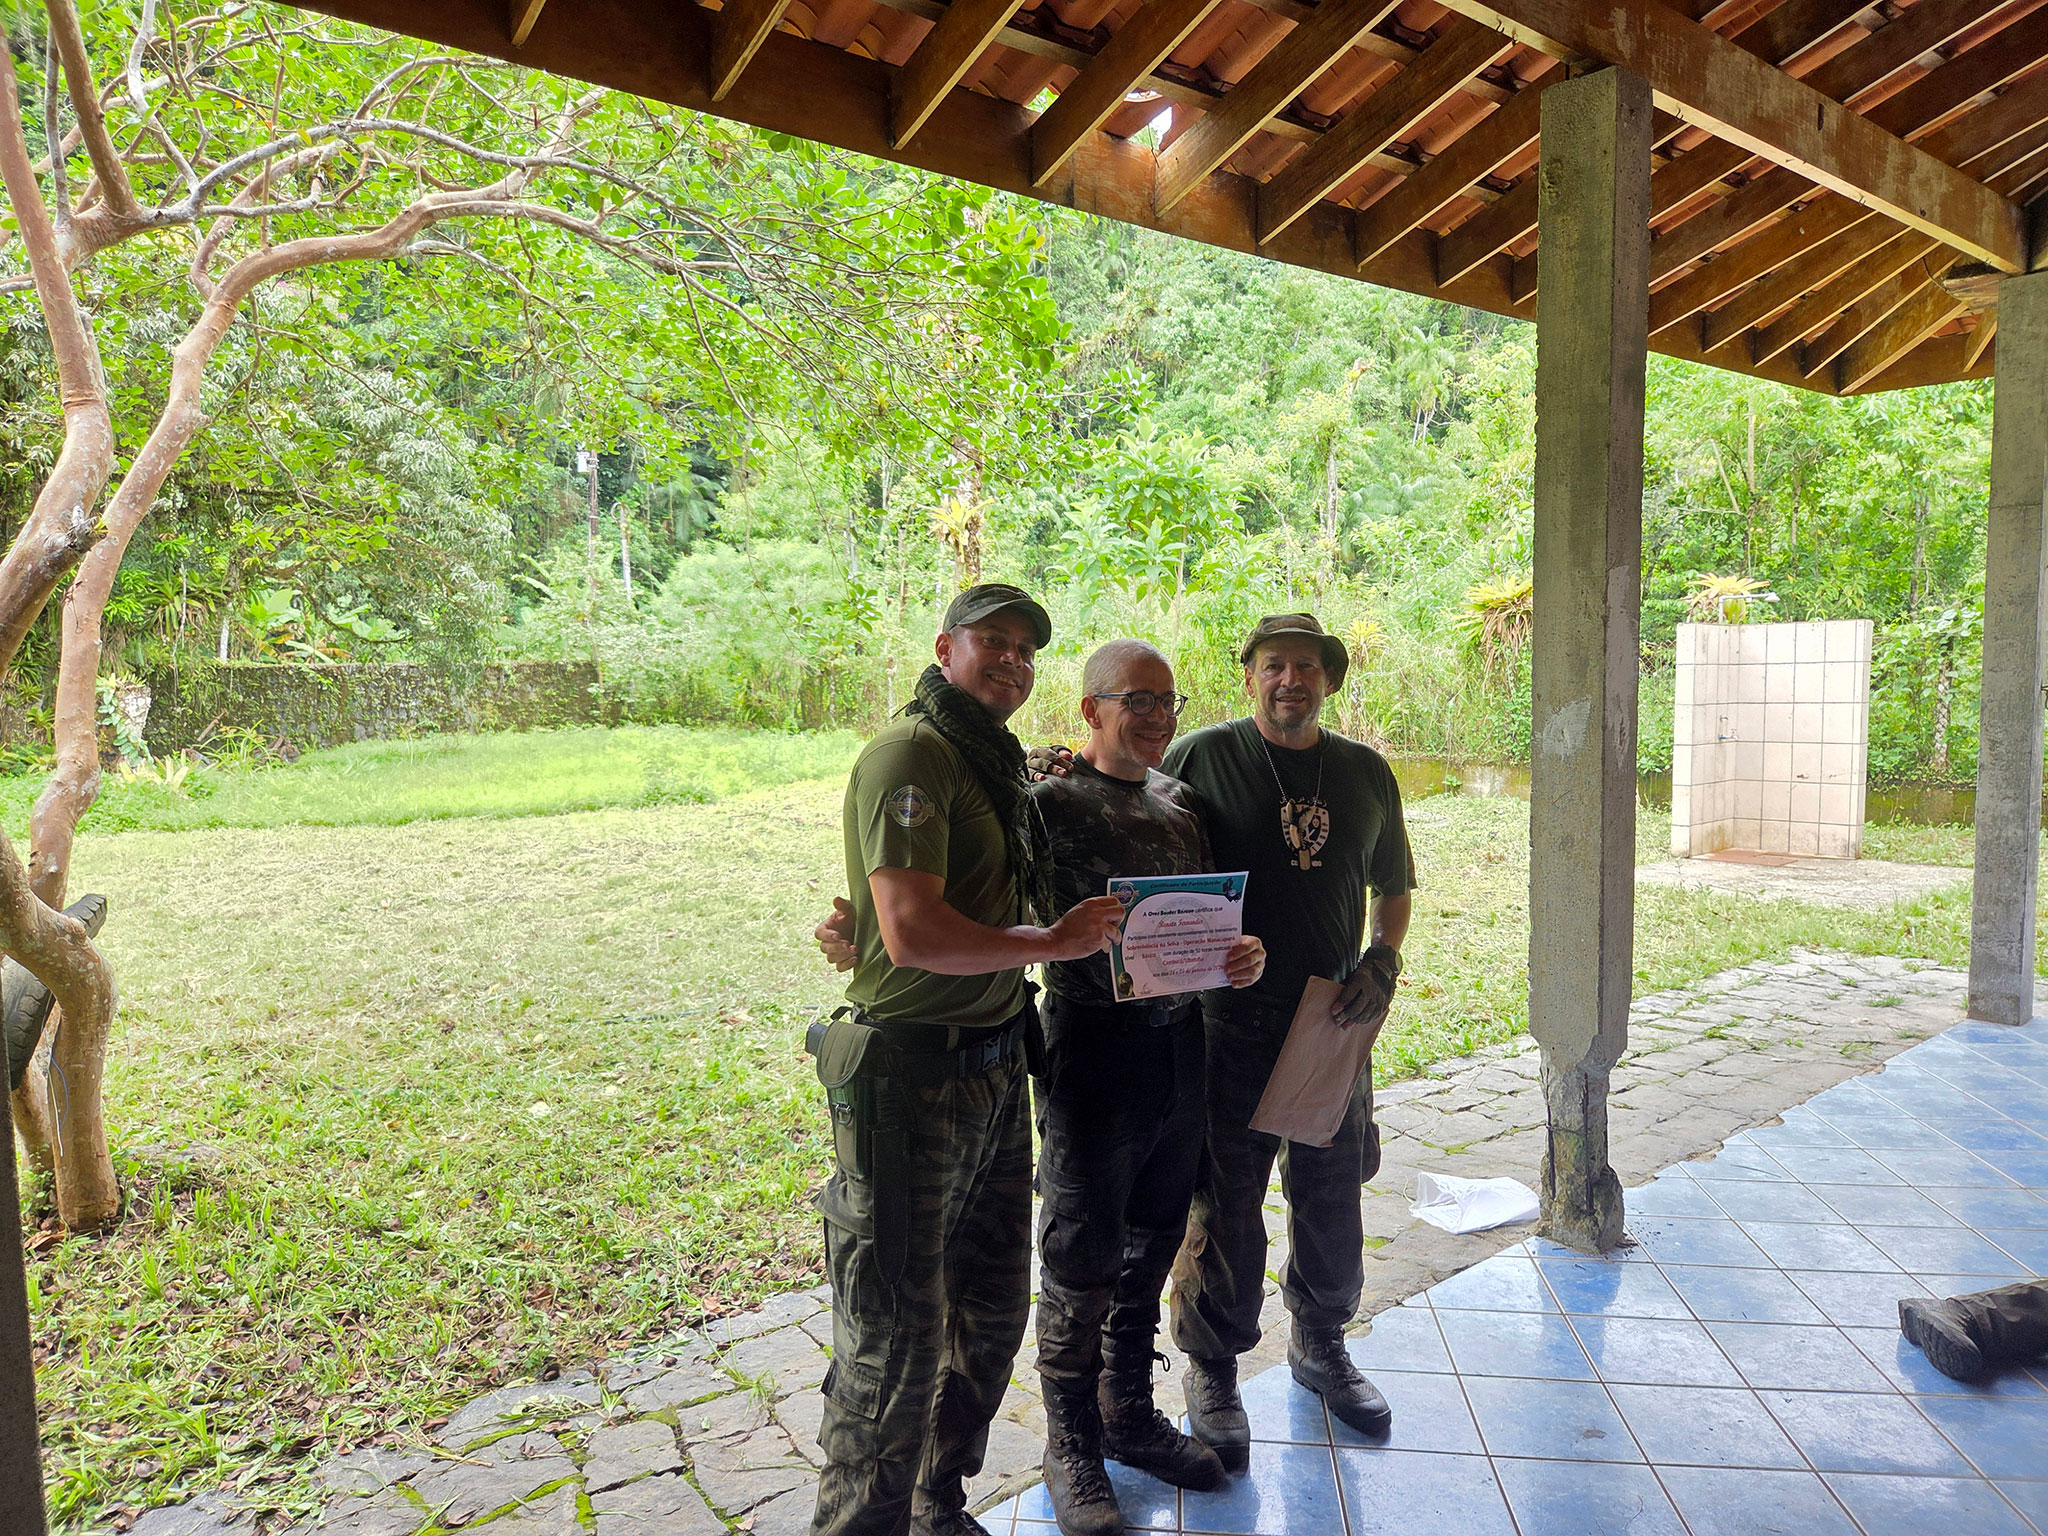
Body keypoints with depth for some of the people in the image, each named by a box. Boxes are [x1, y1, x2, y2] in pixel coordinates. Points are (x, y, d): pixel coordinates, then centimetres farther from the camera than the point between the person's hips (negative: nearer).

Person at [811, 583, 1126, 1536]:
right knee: (896, 1340, 2)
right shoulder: (911, 755, -16)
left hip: (993, 1072, 10)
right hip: (912, 1077, -10)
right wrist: (1054, 942, -15)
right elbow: (913, 933, -26)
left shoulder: (998, 762, 14)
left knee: (988, 1313, 21)